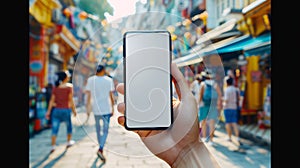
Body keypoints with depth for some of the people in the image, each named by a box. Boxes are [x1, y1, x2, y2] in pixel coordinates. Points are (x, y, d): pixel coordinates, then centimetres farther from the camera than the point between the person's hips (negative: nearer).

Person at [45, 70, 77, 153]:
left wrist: (48, 111, 5)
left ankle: (53, 146, 0)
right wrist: (74, 110, 0)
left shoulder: (55, 87, 4)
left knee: (55, 128, 3)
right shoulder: (69, 86, -8)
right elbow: (71, 100, -9)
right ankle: (69, 142, 33)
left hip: (56, 110, 3)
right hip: (65, 109, -3)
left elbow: (52, 100, 1)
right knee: (69, 126, 20)